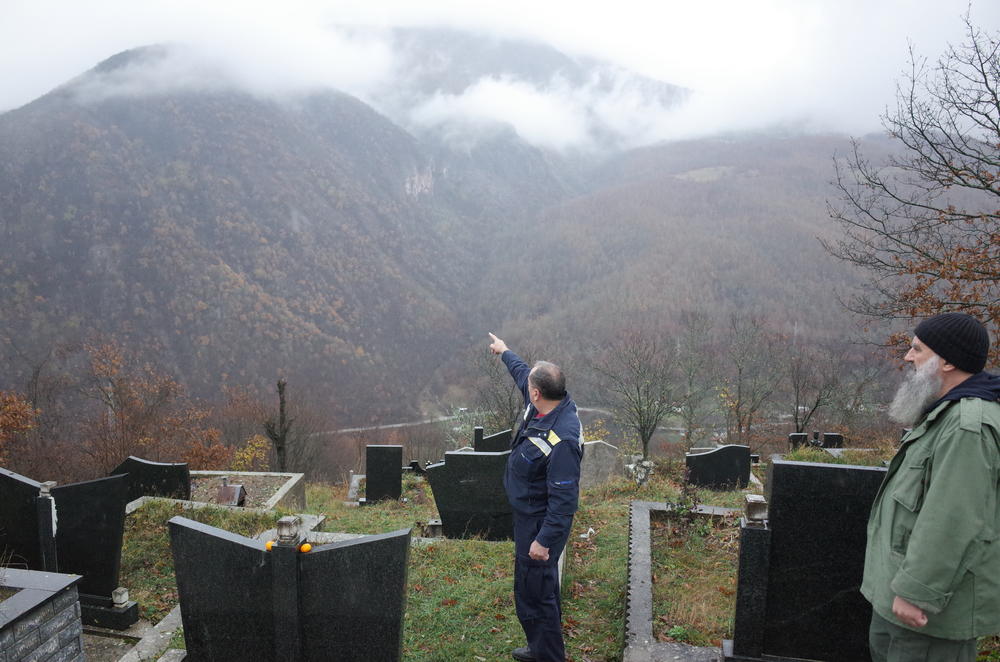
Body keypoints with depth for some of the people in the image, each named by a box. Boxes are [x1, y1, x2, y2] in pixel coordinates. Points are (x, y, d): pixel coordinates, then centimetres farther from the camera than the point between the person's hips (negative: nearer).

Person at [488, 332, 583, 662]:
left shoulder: (562, 441, -34)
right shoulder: (544, 404, -7)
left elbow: (564, 499, -29)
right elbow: (522, 373, 16)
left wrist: (544, 540, -25)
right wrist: (504, 351, 31)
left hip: (540, 522, -10)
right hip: (528, 515, 10)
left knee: (534, 595, 0)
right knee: (542, 588, 25)